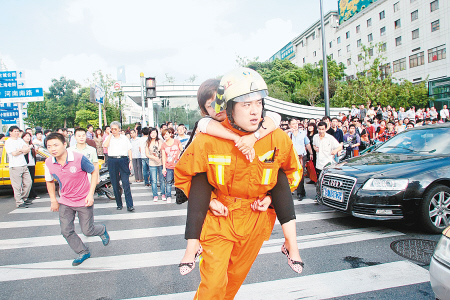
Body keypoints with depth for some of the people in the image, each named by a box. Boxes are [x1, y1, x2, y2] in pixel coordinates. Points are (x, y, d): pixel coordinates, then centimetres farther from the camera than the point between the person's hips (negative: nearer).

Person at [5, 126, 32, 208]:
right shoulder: (8, 142, -5)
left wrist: (20, 150, -8)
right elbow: (14, 153, -14)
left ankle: (24, 198, 24)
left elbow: (28, 149, 8)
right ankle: (19, 202, -1)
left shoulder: (20, 140, 16)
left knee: (28, 182, 10)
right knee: (17, 186, -5)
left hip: (24, 165, 7)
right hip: (15, 167, -7)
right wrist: (23, 150, -1)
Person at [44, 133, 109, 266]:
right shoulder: (49, 163, -9)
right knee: (66, 231, 4)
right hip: (65, 202, 4)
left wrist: (91, 194, -15)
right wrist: (53, 201, 9)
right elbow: (49, 181, 10)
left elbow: (94, 171, -9)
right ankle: (83, 252, 27)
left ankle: (102, 230, 41)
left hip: (84, 201, -4)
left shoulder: (79, 158, -23)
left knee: (87, 231, 5)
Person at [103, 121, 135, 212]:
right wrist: (110, 135, -3)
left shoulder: (124, 138, 11)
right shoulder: (109, 138, 10)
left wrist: (130, 161, 1)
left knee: (126, 183, -9)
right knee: (115, 184, 5)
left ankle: (129, 205, -9)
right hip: (112, 161, 2)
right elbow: (105, 145, -11)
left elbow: (129, 150, 10)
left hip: (123, 160, -1)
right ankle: (119, 204, 17)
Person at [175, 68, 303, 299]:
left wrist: (271, 197, -4)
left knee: (236, 277, 20)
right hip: (219, 218, -2)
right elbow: (183, 174, -3)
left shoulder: (277, 139, -13)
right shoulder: (208, 140, -19)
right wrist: (208, 200, -10)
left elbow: (293, 171, 7)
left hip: (255, 219, 2)